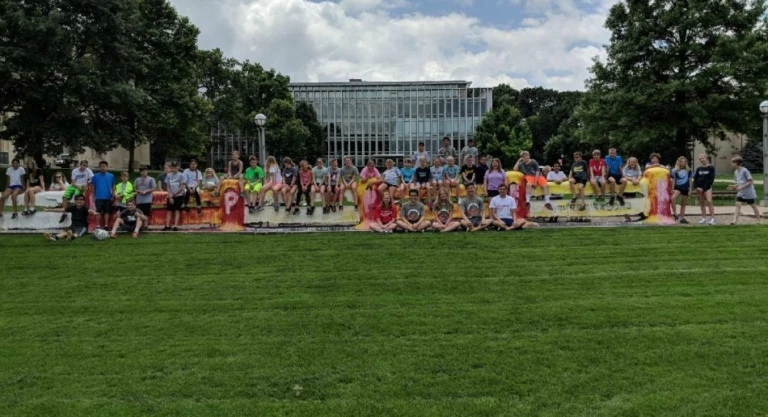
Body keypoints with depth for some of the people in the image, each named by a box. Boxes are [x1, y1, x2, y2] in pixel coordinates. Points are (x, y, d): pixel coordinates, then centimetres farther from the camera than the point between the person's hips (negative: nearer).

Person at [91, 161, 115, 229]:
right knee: (98, 211, 1)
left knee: (107, 211, 6)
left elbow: (113, 186, 8)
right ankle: (98, 225, 7)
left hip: (108, 197, 1)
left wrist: (113, 195, 3)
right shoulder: (96, 176, 1)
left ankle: (106, 224, 12)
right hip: (99, 197, -1)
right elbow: (93, 187, 6)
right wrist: (93, 196, 3)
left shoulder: (111, 176, 2)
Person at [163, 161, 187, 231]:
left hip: (179, 196, -3)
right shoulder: (168, 175, 7)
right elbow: (167, 187, 7)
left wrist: (174, 194, -7)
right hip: (170, 196, 3)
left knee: (177, 210, -5)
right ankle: (167, 226, 0)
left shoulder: (181, 175, -2)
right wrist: (170, 196, -4)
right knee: (169, 210, 1)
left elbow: (182, 187, -6)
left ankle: (175, 226, -8)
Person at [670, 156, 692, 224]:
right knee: (672, 198, -30)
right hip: (678, 187, -2)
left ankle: (682, 218, 17)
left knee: (683, 204, 8)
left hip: (685, 188, 2)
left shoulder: (688, 170, 6)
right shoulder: (675, 170, 1)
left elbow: (690, 180, 10)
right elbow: (673, 180, 3)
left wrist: (690, 189, 5)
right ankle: (675, 214, -21)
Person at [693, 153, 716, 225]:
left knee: (709, 201, -18)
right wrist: (697, 187, -7)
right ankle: (704, 218, 10)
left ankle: (712, 218, -20)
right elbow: (695, 179, 10)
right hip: (699, 188, 5)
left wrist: (704, 188, -13)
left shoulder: (711, 168, -1)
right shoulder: (698, 169, 11)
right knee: (702, 203, 6)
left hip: (707, 187, -5)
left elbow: (711, 179, -8)